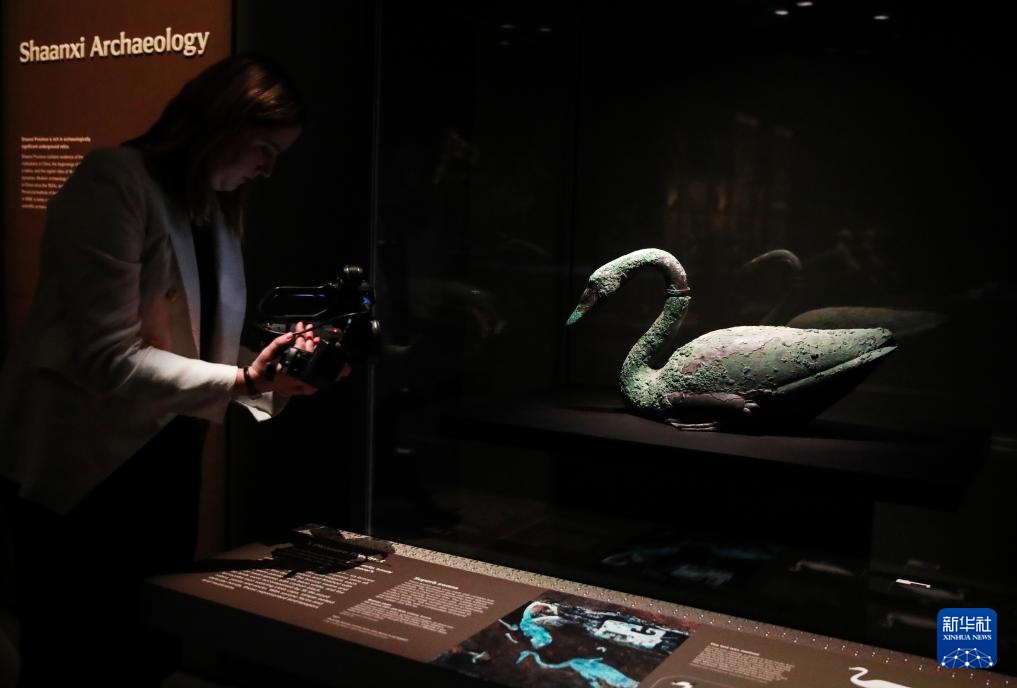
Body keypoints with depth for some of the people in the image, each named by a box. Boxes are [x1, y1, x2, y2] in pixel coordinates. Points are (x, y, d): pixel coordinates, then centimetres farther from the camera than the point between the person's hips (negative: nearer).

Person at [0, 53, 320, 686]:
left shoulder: (216, 209, 10)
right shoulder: (113, 184, -15)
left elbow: (196, 349, 10)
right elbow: (109, 358, -23)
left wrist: (274, 369, -6)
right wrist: (243, 379, -25)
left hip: (166, 463, 8)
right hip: (86, 471, -7)